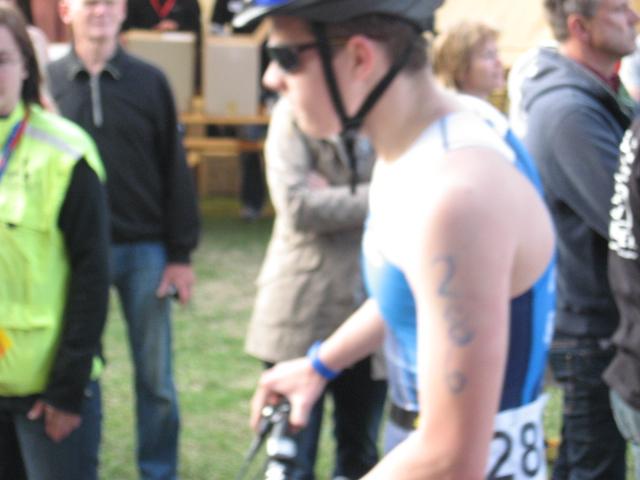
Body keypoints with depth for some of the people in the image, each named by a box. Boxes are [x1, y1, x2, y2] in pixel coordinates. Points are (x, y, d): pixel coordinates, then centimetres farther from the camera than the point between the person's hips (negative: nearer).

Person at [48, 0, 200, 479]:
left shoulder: (149, 81, 2)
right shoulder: (49, 82, 1)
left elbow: (175, 170, 2)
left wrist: (181, 254, -1)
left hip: (144, 250, 0)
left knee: (156, 379, 7)